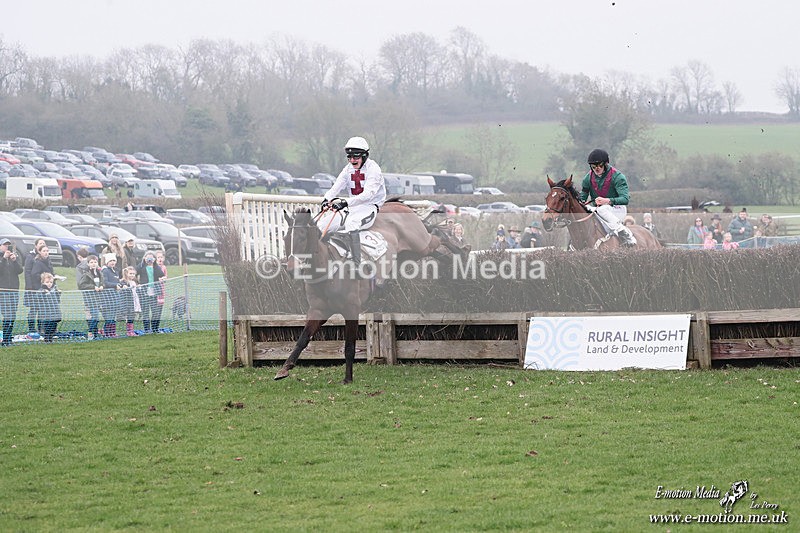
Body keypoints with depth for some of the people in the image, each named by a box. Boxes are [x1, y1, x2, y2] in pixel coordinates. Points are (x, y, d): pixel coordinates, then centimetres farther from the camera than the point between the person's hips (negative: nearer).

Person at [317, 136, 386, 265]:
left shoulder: (373, 169, -11)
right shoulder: (348, 169, 10)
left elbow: (368, 194, -24)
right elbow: (336, 187, -1)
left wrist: (346, 202, -36)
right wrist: (327, 199, -24)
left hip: (369, 207, -7)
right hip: (351, 207, 7)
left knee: (351, 224, -37)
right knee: (321, 225, -8)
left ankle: (356, 263, -36)